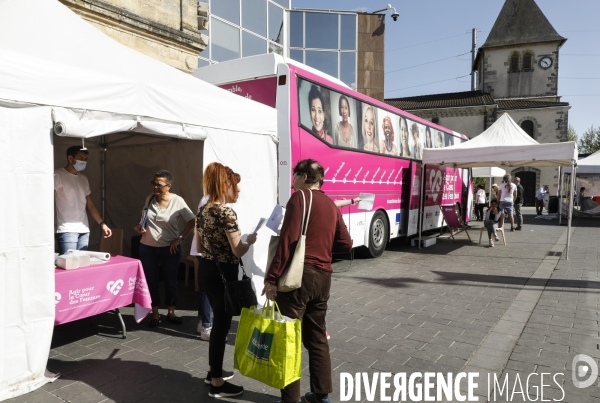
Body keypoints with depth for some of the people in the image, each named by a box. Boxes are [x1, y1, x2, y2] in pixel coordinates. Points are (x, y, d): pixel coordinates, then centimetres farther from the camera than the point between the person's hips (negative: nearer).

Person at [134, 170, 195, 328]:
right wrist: (139, 227, -2)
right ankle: (155, 314, 25)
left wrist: (180, 238, -13)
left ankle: (171, 312, 28)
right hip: (147, 248, 3)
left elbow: (192, 222, -9)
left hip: (169, 249, -3)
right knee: (151, 281, 9)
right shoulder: (149, 199, 1)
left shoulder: (178, 201, -13)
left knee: (171, 281, 10)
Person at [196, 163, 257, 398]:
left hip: (206, 270, 9)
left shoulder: (203, 210, 7)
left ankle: (214, 370, 37)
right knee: (222, 325, 3)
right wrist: (250, 240, -2)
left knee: (218, 322, 22)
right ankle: (217, 384, 16)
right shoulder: (226, 212, -20)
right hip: (223, 274, -9)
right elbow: (238, 251, -20)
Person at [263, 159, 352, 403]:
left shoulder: (299, 197, -6)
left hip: (298, 275, -7)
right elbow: (345, 244, 12)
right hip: (323, 277, 7)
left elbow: (288, 240, -15)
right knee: (317, 336, 17)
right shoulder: (331, 205, 14)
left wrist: (272, 278, -15)